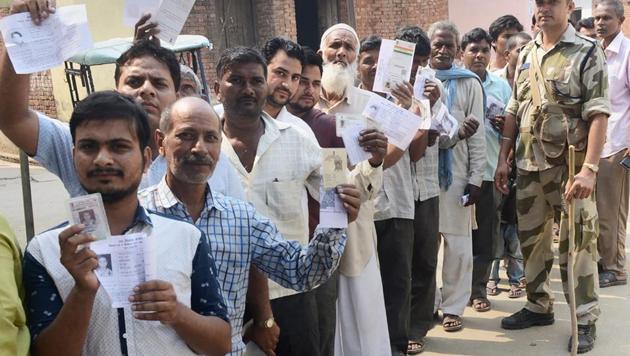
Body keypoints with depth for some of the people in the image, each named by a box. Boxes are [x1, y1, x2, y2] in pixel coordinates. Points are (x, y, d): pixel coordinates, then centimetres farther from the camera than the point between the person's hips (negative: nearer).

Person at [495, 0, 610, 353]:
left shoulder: (587, 52, -8)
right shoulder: (526, 54, 9)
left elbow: (599, 115, -14)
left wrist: (589, 169, -23)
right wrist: (503, 158, 9)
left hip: (569, 164, -5)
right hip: (529, 163, 6)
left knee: (577, 243, 2)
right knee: (532, 238, 14)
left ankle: (585, 319, 16)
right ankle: (539, 305, 31)